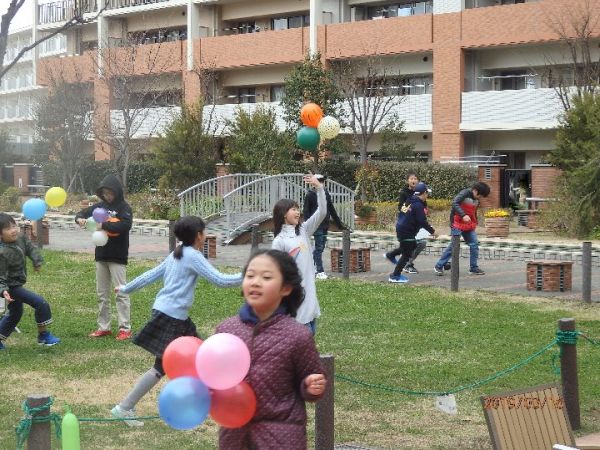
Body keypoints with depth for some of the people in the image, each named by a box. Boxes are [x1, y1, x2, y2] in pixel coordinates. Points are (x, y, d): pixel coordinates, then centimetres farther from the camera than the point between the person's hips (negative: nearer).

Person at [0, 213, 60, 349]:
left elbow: (30, 248, 9)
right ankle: (43, 335, 2)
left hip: (17, 283, 9)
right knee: (41, 303, -13)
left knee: (14, 314, 24)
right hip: (11, 286, -9)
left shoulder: (20, 239, -9)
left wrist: (37, 261, -7)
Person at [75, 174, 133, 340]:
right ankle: (103, 327, 18)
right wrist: (80, 218, -10)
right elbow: (83, 213, 13)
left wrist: (104, 225, -26)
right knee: (102, 294, 11)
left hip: (117, 257, -6)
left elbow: (125, 224, -24)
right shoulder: (100, 206, 8)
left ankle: (125, 328, -2)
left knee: (121, 293, -5)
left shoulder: (123, 207, -8)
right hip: (101, 256, 6)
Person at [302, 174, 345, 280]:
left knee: (320, 247, 10)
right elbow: (305, 211, -7)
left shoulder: (326, 194, 13)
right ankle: (320, 272, -6)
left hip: (325, 226, 6)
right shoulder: (310, 195, -5)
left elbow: (332, 210, 18)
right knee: (319, 248, -7)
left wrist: (339, 224, 17)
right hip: (317, 226, -6)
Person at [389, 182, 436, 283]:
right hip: (407, 232, -9)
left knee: (413, 246, 25)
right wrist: (432, 231, -10)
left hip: (401, 228, 9)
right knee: (407, 255, 0)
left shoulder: (409, 201, 11)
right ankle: (395, 276, 3)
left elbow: (401, 214, 18)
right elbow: (422, 221, -21)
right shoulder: (418, 205, -17)